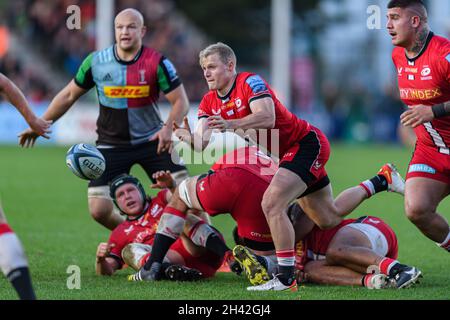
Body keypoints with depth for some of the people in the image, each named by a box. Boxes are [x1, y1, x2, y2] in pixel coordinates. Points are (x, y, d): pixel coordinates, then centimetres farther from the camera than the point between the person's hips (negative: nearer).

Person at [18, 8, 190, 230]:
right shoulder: (96, 62, -6)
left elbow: (180, 101, -11)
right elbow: (69, 96, 7)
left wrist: (169, 128, -29)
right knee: (99, 211, -8)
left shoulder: (157, 62, -13)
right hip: (111, 144, 1)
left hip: (151, 140, -1)